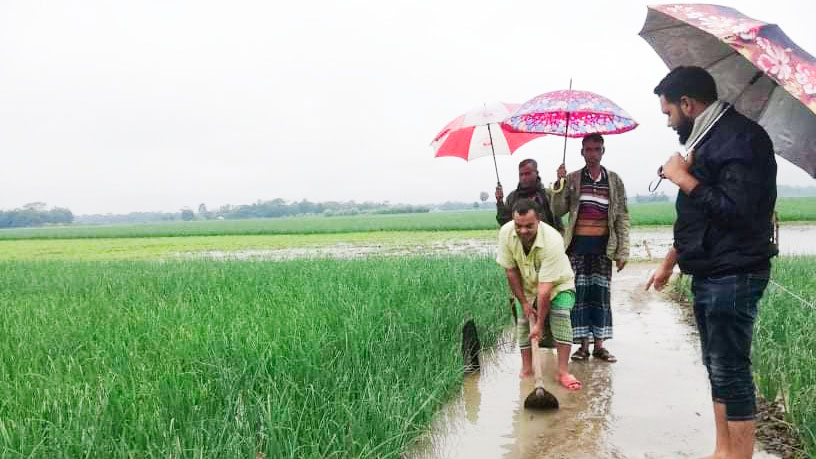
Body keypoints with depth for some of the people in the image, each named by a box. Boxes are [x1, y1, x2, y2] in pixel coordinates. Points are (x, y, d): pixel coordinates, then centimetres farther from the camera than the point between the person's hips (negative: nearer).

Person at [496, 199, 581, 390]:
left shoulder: (552, 241, -38)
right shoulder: (506, 233, -25)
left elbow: (545, 288, -36)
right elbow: (511, 270, -12)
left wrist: (540, 324, -33)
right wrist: (524, 302, -10)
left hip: (558, 284, -4)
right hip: (527, 286, 4)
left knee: (560, 314, -22)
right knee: (524, 321, -7)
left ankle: (562, 371, -19)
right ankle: (526, 370, 4)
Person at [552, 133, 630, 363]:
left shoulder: (614, 180, 6)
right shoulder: (572, 179, 4)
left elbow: (622, 217, 5)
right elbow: (558, 211, -1)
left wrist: (623, 250, -1)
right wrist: (559, 184, -14)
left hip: (603, 245, 1)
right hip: (578, 245, -1)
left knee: (601, 293, 4)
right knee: (579, 293, -1)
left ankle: (599, 344, 11)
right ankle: (583, 345, 7)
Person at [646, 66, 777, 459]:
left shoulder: (741, 138, -15)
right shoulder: (706, 138, 15)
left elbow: (737, 211, -26)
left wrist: (683, 178, -17)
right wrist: (669, 262, 25)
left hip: (733, 276, -10)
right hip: (708, 274, 10)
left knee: (730, 370, -5)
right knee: (717, 368, 14)